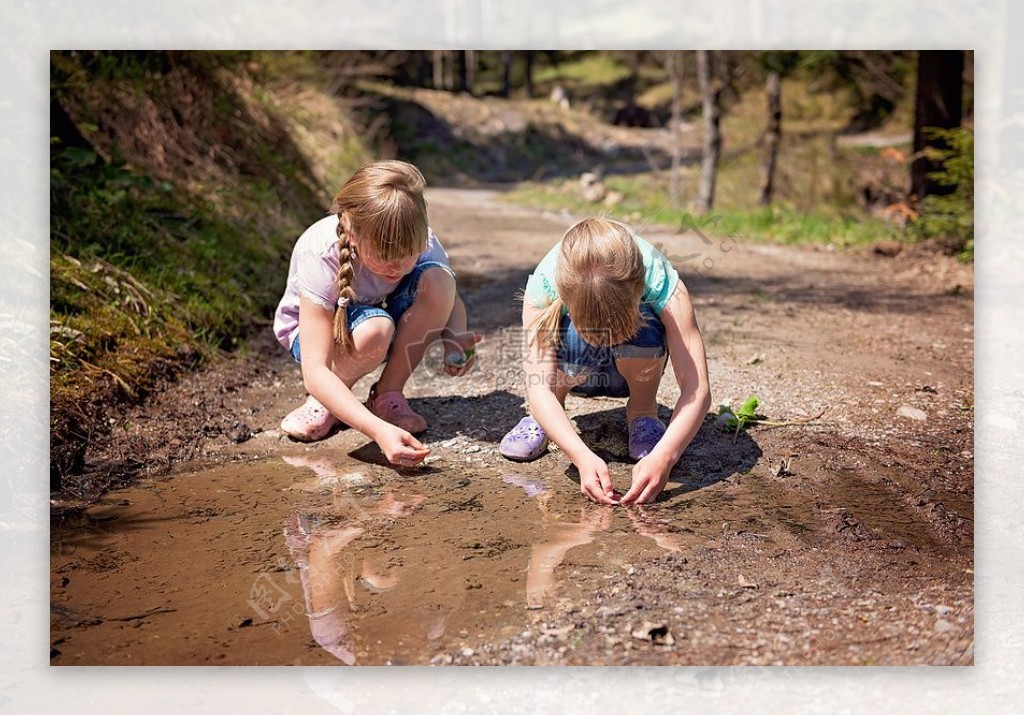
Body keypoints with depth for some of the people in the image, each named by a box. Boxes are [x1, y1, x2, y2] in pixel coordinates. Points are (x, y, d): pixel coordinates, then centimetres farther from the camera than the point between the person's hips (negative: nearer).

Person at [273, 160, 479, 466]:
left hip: (386, 315, 4)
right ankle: (323, 402, -8)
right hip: (315, 328, -4)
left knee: (437, 279, -28)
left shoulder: (421, 242, -26)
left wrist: (455, 338, -30)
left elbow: (450, 300, -5)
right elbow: (314, 371, -41)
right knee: (373, 330, -40)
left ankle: (388, 395, -11)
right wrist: (378, 430, -55)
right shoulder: (319, 255, -36)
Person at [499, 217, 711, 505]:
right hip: (575, 372, 0)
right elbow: (537, 387, -38)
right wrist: (583, 457, -52)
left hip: (631, 368, 0)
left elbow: (698, 389, -39)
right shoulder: (544, 284, -35)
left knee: (643, 326, -35)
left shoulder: (660, 281, -36)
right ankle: (542, 417, -5)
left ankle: (643, 411, -6)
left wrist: (663, 456, -54)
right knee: (576, 338, -36)